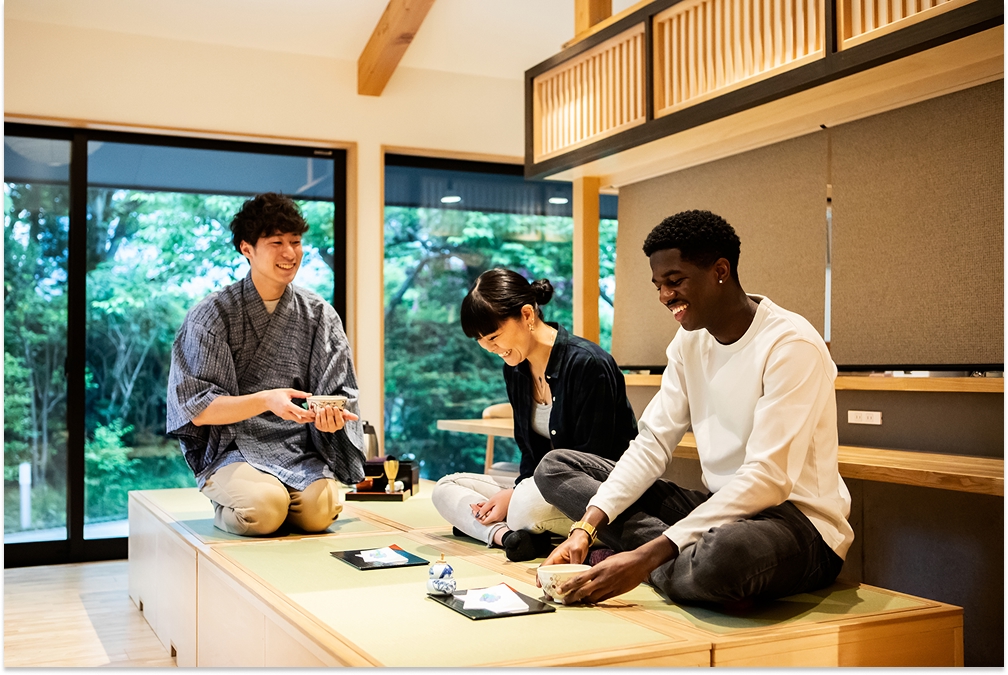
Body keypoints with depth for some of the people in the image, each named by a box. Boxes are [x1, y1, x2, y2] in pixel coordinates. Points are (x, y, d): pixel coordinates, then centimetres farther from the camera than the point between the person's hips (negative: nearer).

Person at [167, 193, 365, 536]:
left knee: (320, 509, -28)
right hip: (233, 452, -2)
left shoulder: (320, 315, 9)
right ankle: (228, 506, 3)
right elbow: (198, 410, -7)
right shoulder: (212, 314, -1)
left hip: (301, 454, 2)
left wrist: (332, 415, -18)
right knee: (264, 507, -31)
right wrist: (266, 400, -23)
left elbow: (340, 394, 7)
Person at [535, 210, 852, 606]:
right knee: (555, 467, 2)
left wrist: (648, 556, -31)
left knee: (725, 552, -45)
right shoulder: (690, 341, 7)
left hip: (798, 519, -8)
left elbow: (768, 480, -26)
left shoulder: (791, 345, -18)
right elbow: (652, 444, 2)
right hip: (720, 508, 8)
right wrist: (586, 527, -14)